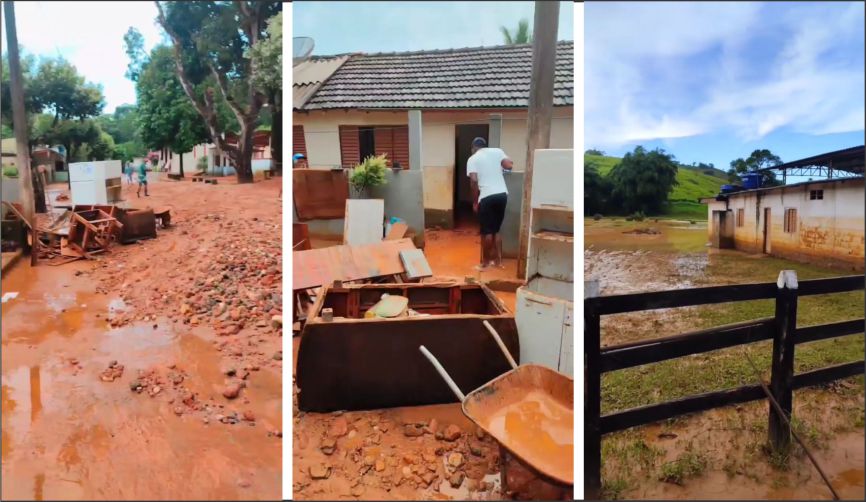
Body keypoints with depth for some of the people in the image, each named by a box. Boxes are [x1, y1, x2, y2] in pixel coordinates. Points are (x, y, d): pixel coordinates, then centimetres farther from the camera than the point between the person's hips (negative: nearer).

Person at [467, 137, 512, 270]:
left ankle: (485, 262, 12)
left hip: (487, 197, -4)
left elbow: (474, 181, -7)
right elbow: (509, 165, 0)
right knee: (496, 229, 16)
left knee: (487, 232, 4)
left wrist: (475, 201, 0)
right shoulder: (497, 151, 11)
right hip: (502, 194, 4)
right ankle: (498, 260, 21)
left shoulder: (472, 159, 3)